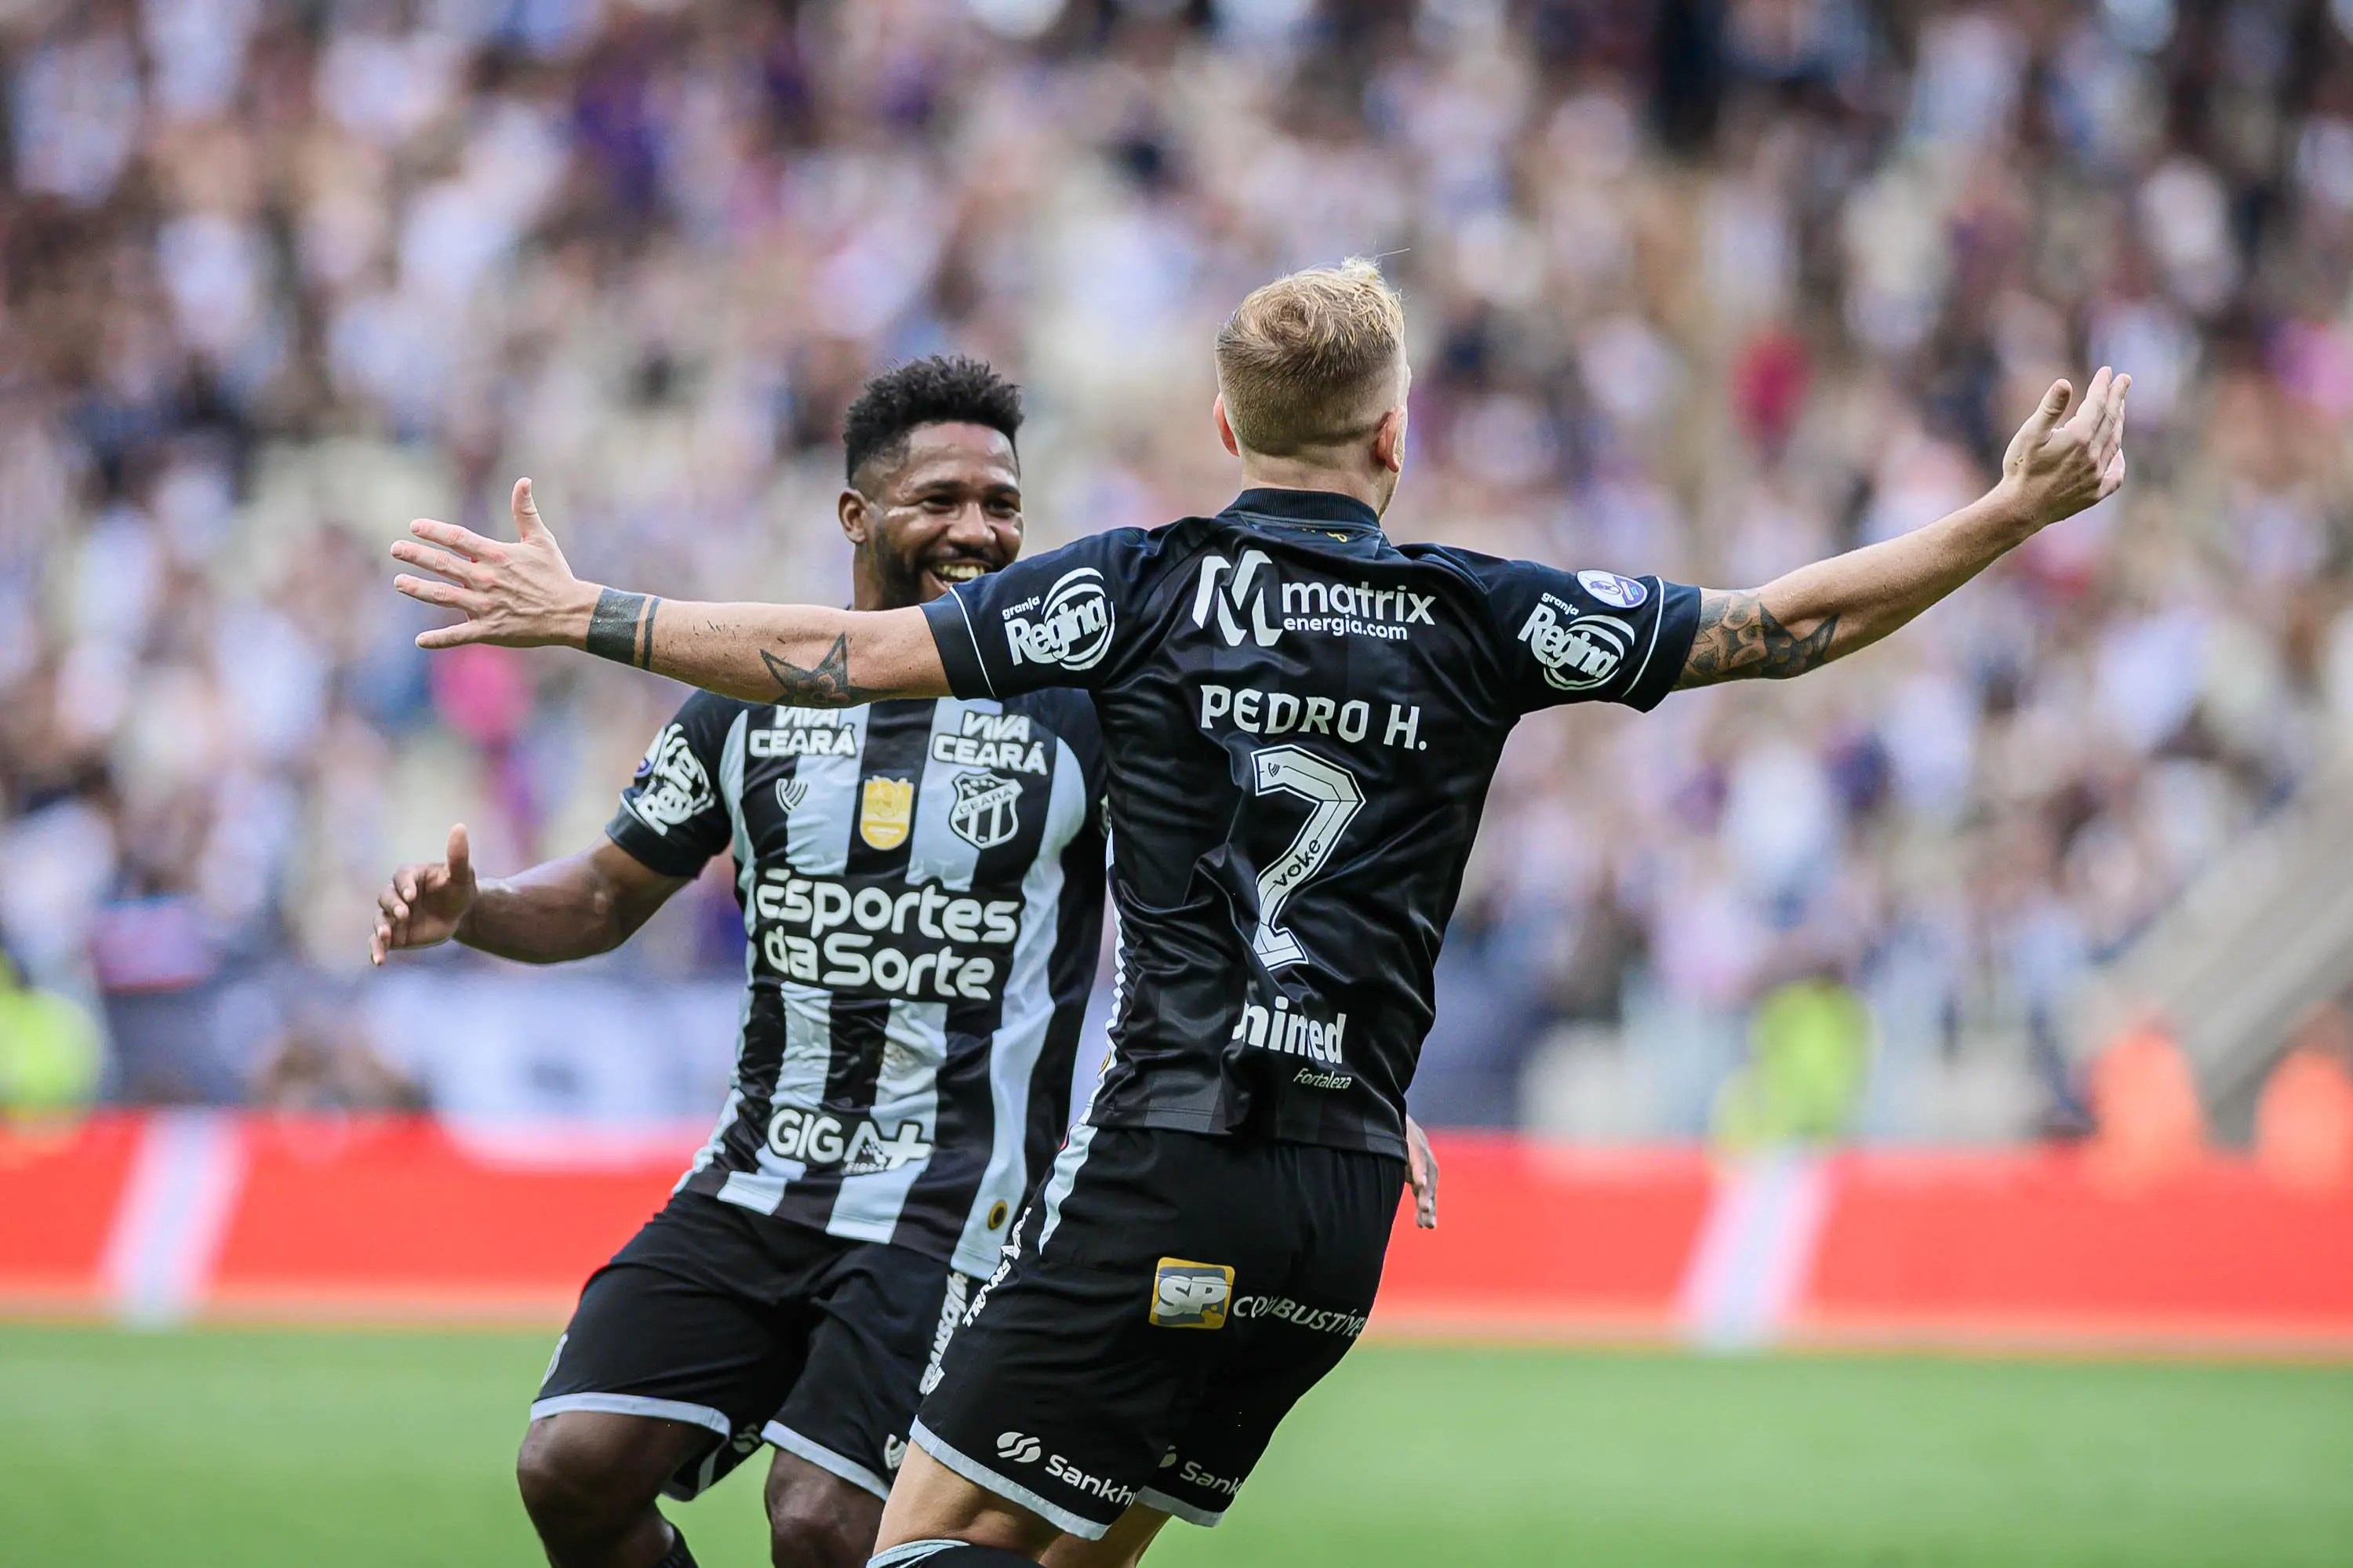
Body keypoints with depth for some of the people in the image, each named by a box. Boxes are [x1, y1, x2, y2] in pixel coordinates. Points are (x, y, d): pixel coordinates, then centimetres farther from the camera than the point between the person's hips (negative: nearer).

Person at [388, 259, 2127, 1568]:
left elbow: (839, 654, -3)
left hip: (1164, 1169, -4)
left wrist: (583, 616, 8)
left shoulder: (1141, 585, 0)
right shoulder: (1482, 614, 7)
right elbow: (1787, 624, 10)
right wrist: (2023, 507, 18)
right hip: (1348, 1195, 4)